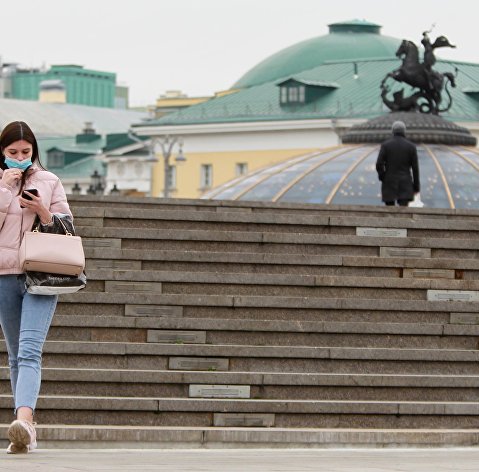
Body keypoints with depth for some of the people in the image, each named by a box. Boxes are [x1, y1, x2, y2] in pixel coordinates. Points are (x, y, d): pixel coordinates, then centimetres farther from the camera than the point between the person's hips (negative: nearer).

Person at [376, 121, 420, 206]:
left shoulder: (385, 145, -4)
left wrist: (382, 179, 6)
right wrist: (416, 187, 6)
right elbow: (415, 168, -1)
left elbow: (379, 165, -11)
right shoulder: (411, 146, -1)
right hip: (405, 185, 0)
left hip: (389, 183, 0)